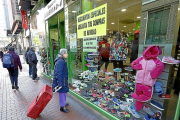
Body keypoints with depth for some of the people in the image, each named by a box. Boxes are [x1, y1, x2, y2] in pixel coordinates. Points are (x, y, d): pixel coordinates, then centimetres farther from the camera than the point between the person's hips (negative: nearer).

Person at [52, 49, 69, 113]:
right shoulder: (60, 62, -23)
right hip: (61, 80, -10)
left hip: (63, 79, 10)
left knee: (64, 92, 23)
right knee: (62, 93, 4)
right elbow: (58, 73, -26)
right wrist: (60, 83, -25)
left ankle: (63, 103, 43)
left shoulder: (62, 61, 9)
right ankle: (62, 107, 22)